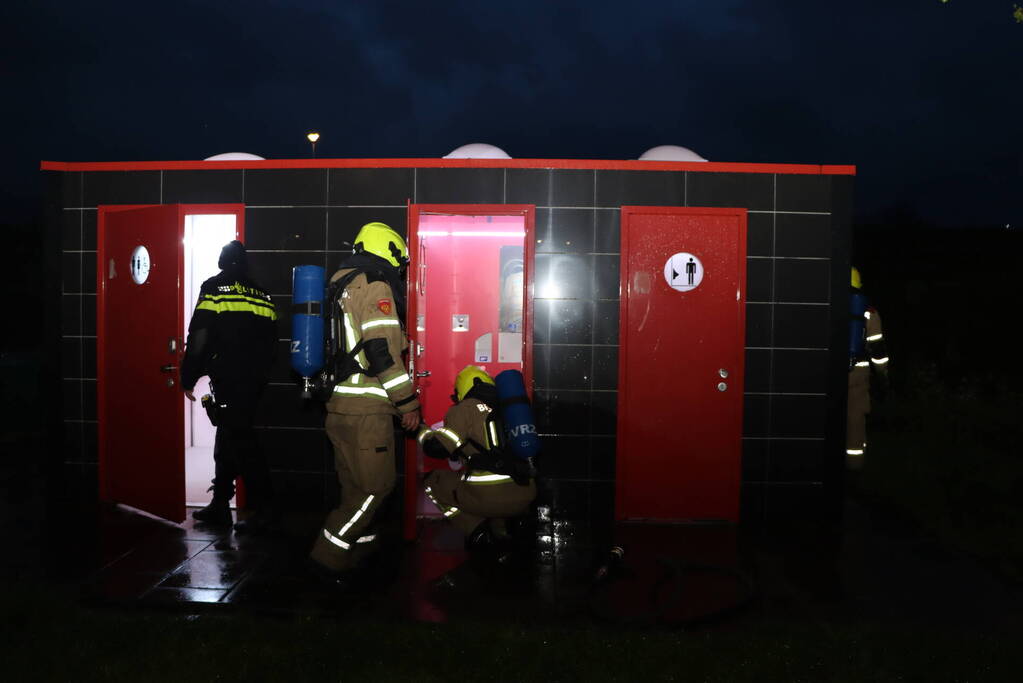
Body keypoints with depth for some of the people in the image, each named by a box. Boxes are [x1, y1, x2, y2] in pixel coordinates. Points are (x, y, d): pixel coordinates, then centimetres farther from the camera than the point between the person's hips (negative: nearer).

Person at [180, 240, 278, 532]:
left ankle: (261, 508, -6)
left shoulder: (214, 288, -3)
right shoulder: (262, 294, 14)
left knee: (239, 440, -5)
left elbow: (199, 337, -9)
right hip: (255, 381, 7)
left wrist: (188, 379, -2)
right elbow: (271, 341, 16)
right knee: (229, 437, 16)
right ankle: (220, 504, 23)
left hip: (228, 379, -6)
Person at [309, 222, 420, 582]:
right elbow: (383, 352, -19)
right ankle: (329, 557, 2)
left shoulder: (341, 285, 19)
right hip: (366, 408, -10)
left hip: (339, 403, 10)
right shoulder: (375, 286, -11)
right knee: (376, 485, -2)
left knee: (357, 486, 17)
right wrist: (408, 404, -12)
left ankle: (361, 554, 26)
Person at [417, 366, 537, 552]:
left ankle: (476, 531, 5)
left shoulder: (466, 408, 3)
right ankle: (498, 529, 17)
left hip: (489, 497, -6)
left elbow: (438, 448, -5)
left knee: (433, 483, 19)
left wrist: (422, 431, 16)